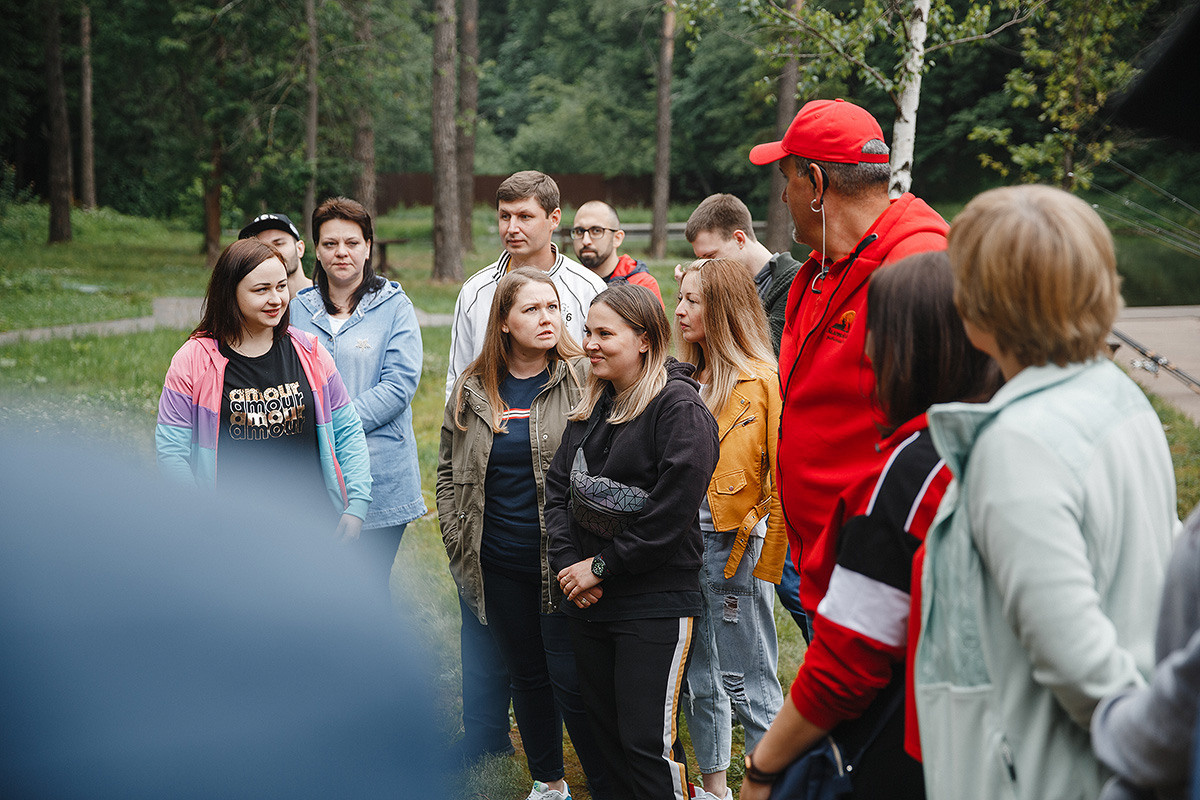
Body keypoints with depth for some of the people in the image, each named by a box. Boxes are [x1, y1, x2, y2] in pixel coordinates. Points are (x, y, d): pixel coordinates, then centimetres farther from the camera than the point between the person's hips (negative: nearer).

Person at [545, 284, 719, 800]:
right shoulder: (592, 405, 12)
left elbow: (671, 511, -18)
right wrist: (567, 562, -5)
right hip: (586, 600, 7)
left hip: (654, 602, -7)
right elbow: (557, 484, 10)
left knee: (647, 743, -5)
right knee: (605, 731, 15)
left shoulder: (679, 407, -12)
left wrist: (602, 566, -13)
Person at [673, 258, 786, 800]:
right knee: (699, 679, 17)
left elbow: (781, 482, -12)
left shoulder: (762, 382, -11)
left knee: (748, 684, -1)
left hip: (734, 546, -7)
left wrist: (767, 562, -15)